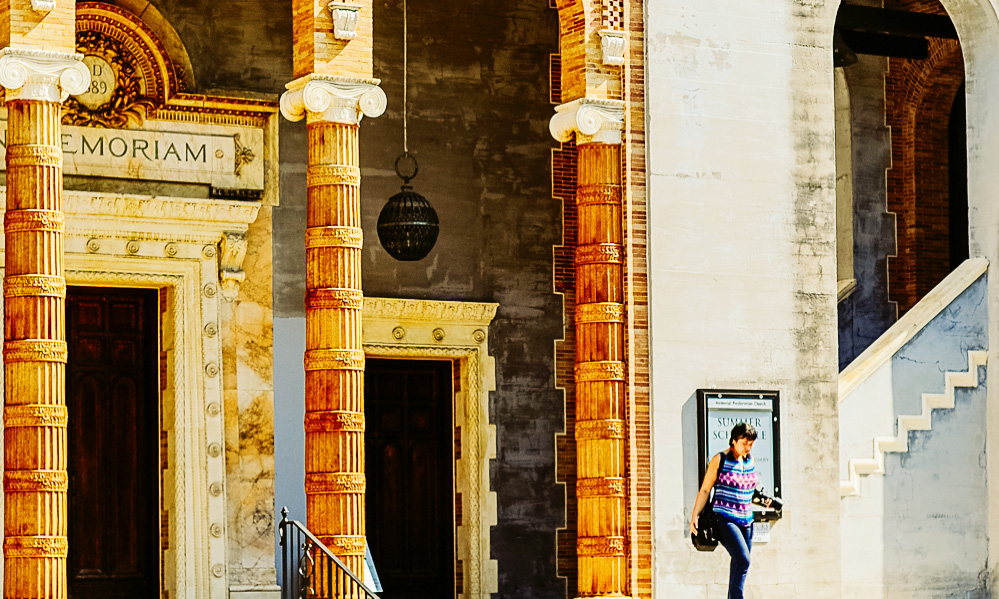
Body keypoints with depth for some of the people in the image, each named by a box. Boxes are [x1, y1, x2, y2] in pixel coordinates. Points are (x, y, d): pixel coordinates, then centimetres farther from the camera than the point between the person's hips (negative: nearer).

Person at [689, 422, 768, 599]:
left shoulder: (750, 460, 12)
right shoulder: (720, 460, -5)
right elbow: (705, 490, -4)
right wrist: (694, 515, -11)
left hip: (746, 520, 6)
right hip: (725, 519, -6)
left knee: (739, 565, 6)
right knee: (743, 561, -21)